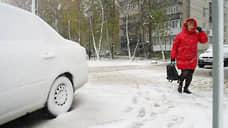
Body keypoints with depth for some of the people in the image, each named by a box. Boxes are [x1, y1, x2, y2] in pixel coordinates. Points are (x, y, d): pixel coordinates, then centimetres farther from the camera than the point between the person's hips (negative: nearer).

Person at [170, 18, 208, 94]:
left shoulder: (196, 35, 7)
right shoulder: (180, 35, -4)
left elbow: (204, 40, 4)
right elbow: (175, 46, -2)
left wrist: (201, 31, -8)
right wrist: (173, 57, -3)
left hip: (192, 59, 4)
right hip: (182, 59, -4)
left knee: (190, 75, 6)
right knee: (185, 73, -10)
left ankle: (186, 88, 25)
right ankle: (180, 84, 20)